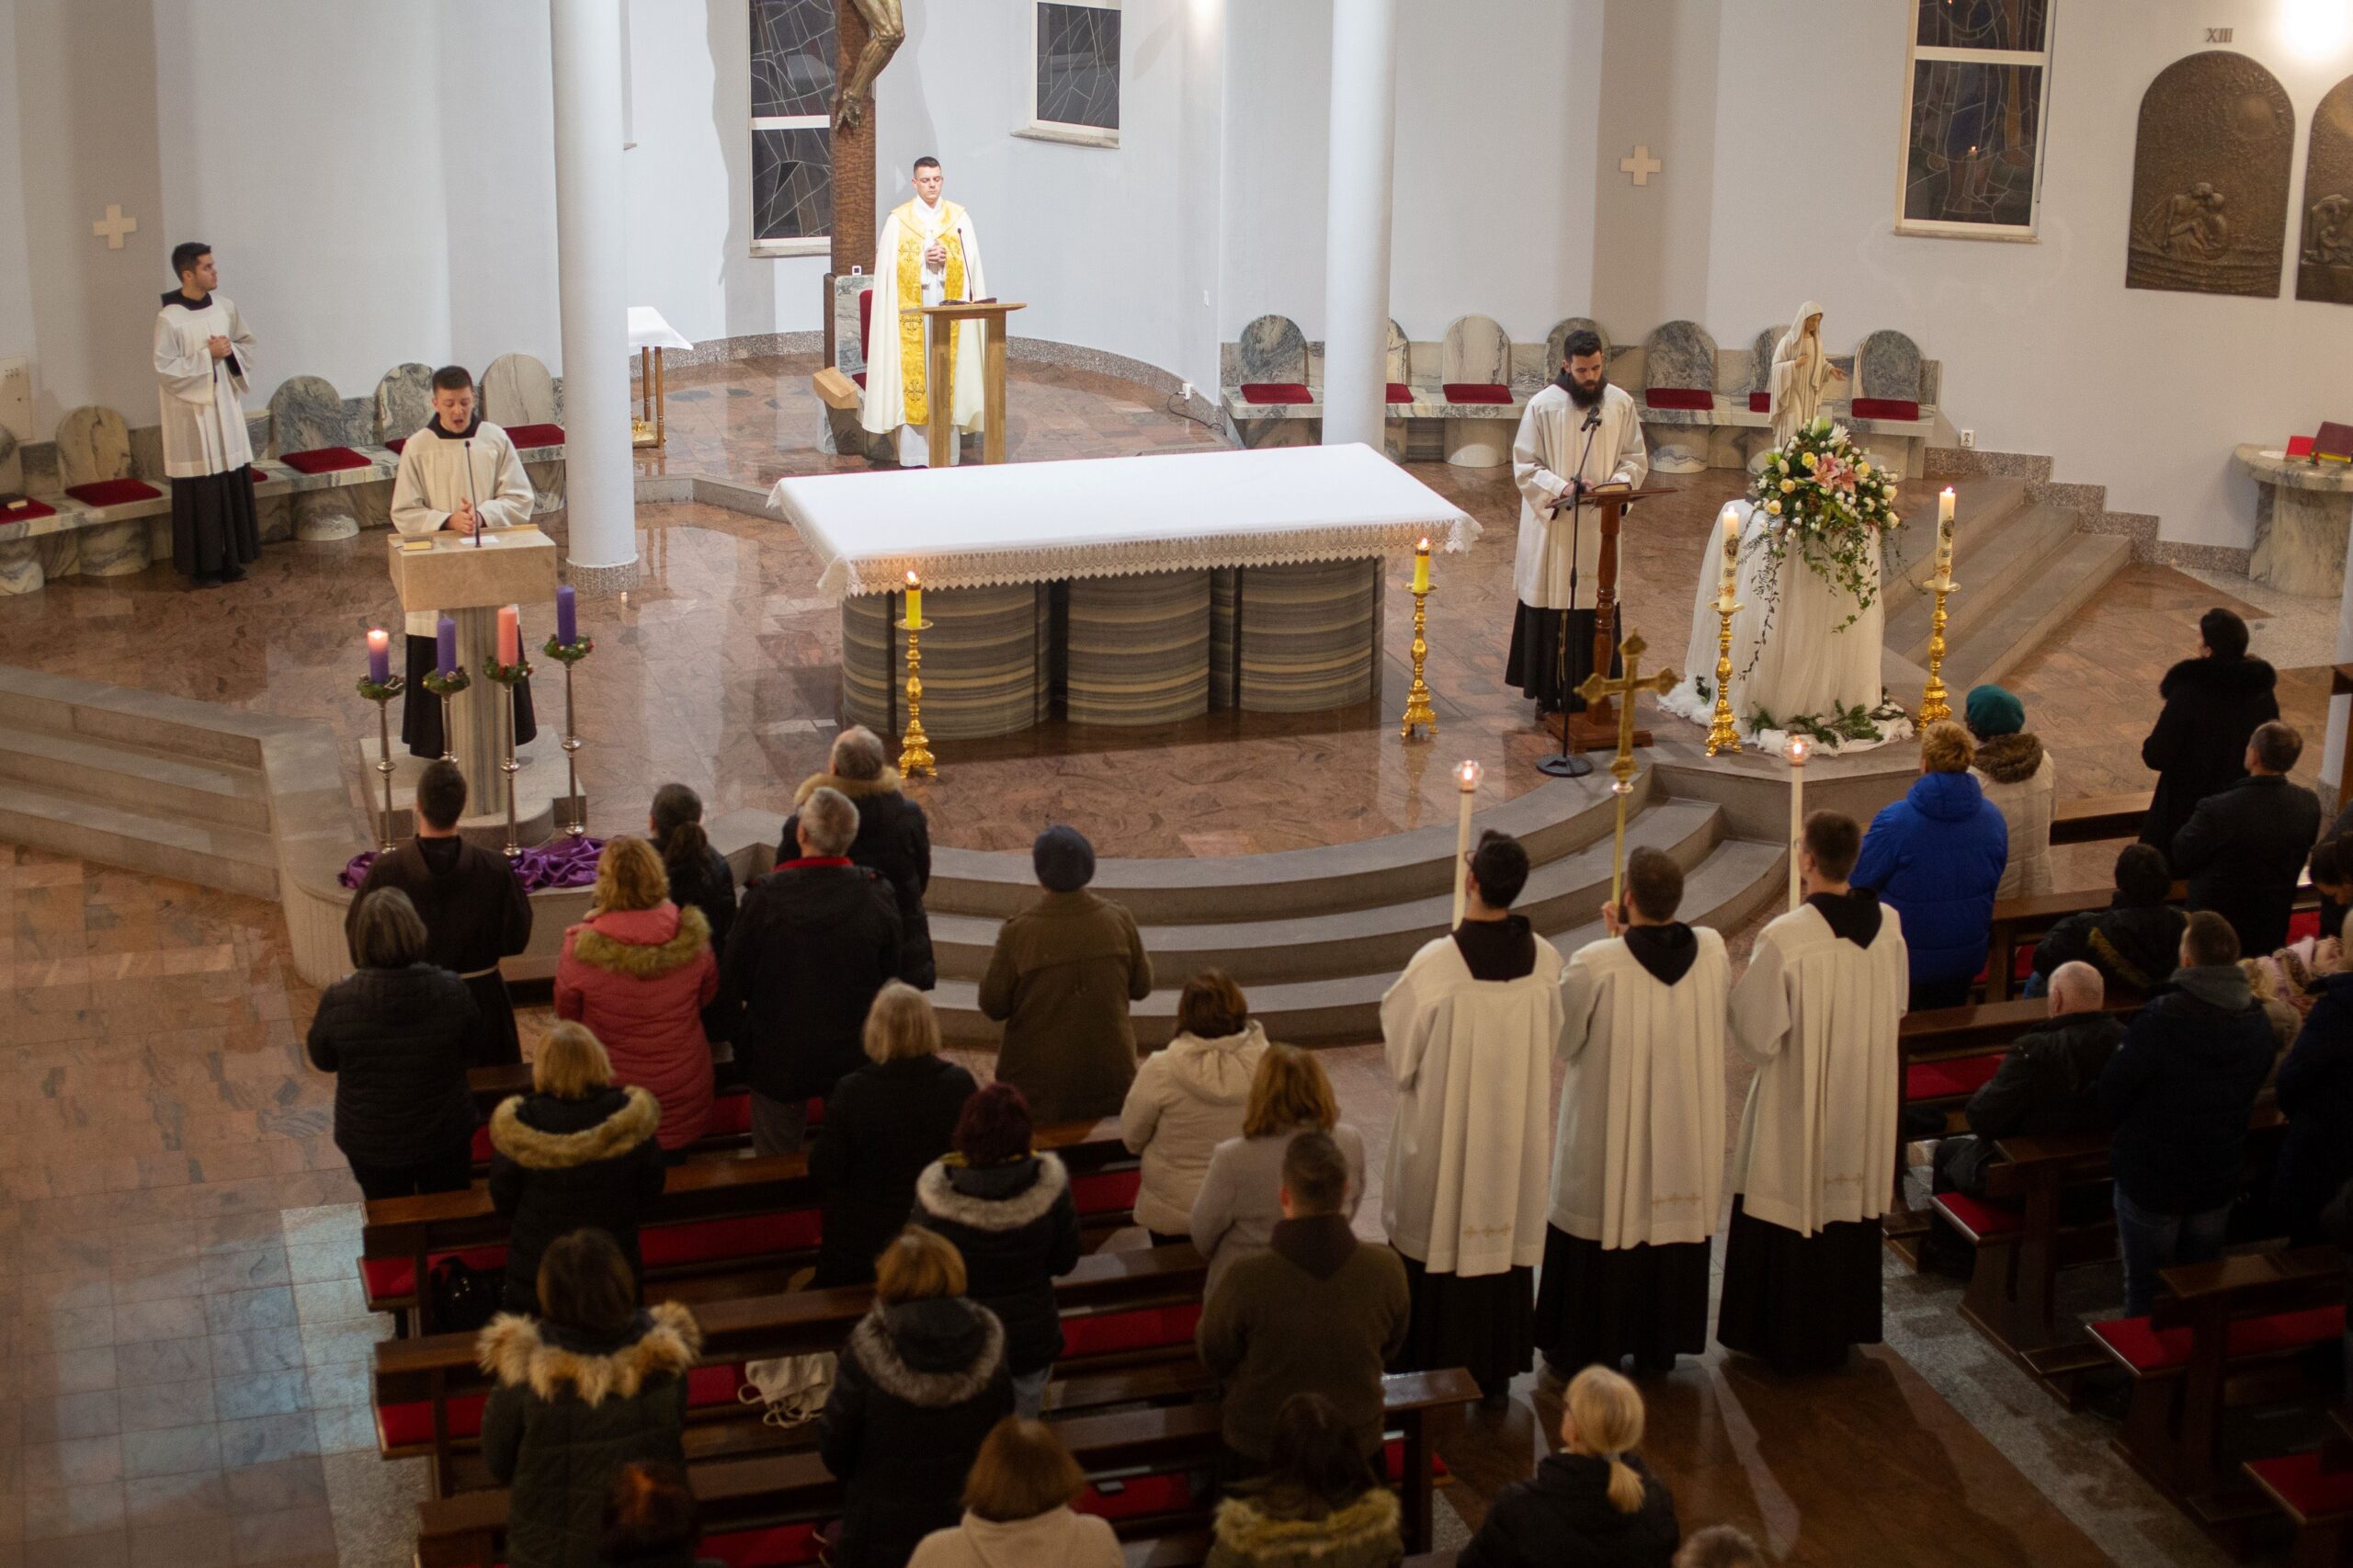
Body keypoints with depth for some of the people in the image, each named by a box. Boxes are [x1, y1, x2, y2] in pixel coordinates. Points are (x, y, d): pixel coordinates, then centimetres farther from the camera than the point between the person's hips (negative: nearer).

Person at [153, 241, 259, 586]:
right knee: (200, 492, 0)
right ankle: (203, 566, 10)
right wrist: (208, 356, -18)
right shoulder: (169, 318, -14)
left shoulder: (225, 307, 3)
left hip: (226, 406, 6)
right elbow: (166, 369, -15)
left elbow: (247, 343, 15)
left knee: (234, 485, 7)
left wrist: (230, 351, -7)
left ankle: (231, 558, 18)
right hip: (191, 415, -5)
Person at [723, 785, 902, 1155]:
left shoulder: (765, 898, -22)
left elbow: (731, 984, -11)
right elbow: (888, 979, -3)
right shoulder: (876, 896, -16)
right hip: (853, 1055, 2)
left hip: (778, 1058, -2)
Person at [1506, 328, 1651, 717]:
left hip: (1599, 528, 2)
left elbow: (1636, 459, 8)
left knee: (1596, 605, 4)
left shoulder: (1621, 404, 2)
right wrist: (1561, 488, -20)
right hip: (1551, 527, -2)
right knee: (1551, 608, 1)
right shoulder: (1542, 406, -6)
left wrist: (1617, 483, -13)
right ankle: (1547, 692, 11)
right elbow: (1525, 467, -4)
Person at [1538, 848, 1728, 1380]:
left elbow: (1562, 1038, -11)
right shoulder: (1712, 951, -13)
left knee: (1600, 1221, 12)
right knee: (1673, 1217, 19)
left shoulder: (1595, 964, -25)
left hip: (1609, 1131, -4)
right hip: (1686, 1131, 4)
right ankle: (1660, 1345, 33)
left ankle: (1581, 1351, 23)